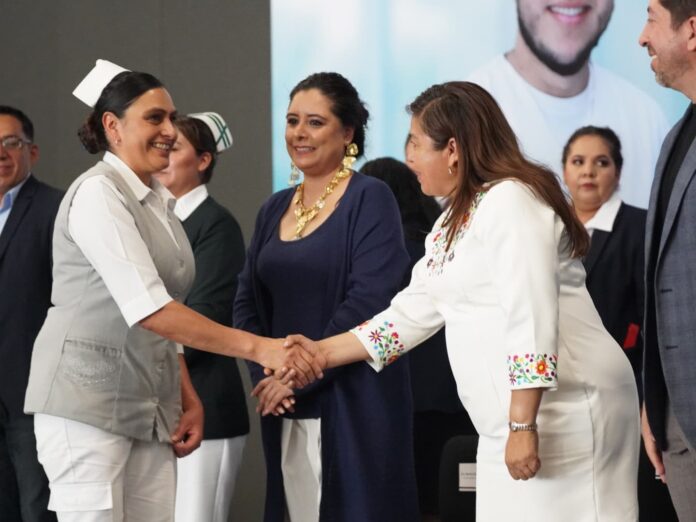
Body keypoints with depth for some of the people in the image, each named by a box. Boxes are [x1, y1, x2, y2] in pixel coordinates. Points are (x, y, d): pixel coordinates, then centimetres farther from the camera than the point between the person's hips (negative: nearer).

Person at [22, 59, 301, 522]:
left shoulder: (159, 202, 13)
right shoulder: (97, 193, -13)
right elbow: (147, 308, -23)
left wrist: (189, 400, 5)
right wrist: (257, 348, -26)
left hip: (150, 408, 8)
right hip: (88, 403, -8)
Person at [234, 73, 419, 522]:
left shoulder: (370, 199, -6)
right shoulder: (275, 209, 13)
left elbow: (368, 301, -15)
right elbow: (248, 300, 13)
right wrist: (264, 374, -4)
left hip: (354, 400, -6)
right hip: (287, 407, 6)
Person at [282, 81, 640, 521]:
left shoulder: (510, 201, -12)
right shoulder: (454, 223, 18)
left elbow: (532, 320, -20)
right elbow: (414, 311, 22)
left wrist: (524, 426, -24)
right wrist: (326, 352, 20)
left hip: (561, 411, -9)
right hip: (517, 419, 9)